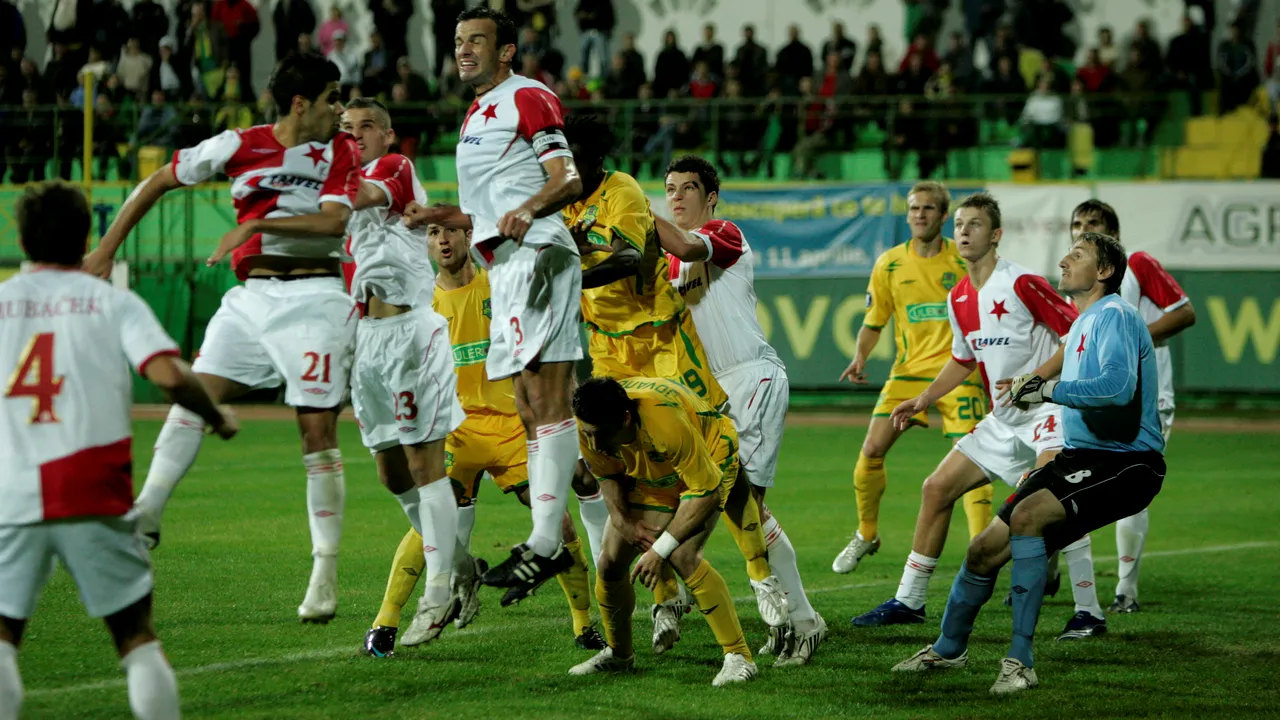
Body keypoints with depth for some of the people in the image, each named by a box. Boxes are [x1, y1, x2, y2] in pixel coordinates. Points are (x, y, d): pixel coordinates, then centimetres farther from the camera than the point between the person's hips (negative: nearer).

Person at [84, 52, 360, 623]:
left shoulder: (340, 152, 1)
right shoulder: (239, 146, 3)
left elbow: (334, 219, -15)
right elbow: (159, 182, 10)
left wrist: (257, 224, -23)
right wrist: (105, 250, 8)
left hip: (313, 295, -2)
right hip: (251, 294, 2)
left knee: (318, 427, -7)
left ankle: (326, 568, -3)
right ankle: (144, 518, -3)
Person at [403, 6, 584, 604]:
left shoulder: (529, 98, -3)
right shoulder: (475, 117, 26)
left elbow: (568, 180, -12)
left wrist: (526, 210, -29)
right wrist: (437, 217, 19)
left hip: (537, 255, -10)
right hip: (506, 270, 10)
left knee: (548, 402, -15)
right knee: (532, 411, 7)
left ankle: (544, 542, -22)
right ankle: (549, 542, 7)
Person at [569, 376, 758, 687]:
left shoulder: (667, 423, -43)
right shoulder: (591, 427, -25)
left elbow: (706, 493, -33)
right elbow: (608, 474, 0)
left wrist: (661, 550, -33)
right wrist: (623, 521, -17)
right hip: (649, 474, 6)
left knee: (683, 556, -27)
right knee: (610, 563, -2)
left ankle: (739, 657, -20)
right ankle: (619, 654, 25)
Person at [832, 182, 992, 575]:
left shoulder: (966, 260, -2)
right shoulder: (889, 264, 4)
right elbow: (874, 322, 11)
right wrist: (860, 357, -6)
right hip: (909, 368, 3)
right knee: (872, 450, -5)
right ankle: (866, 534, 18)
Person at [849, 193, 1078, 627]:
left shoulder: (1022, 284, -16)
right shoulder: (958, 299, 10)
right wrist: (923, 400, 19)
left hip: (1046, 410, -8)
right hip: (1003, 420, 8)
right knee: (937, 488, 8)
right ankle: (908, 601, 19)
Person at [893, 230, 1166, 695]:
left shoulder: (1112, 316, -14)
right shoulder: (1081, 323, 18)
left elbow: (1117, 386, -32)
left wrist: (1049, 389, -31)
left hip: (1127, 464, -10)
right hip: (1080, 456, 10)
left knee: (1028, 514, -32)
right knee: (985, 550, 8)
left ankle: (1021, 662, -28)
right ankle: (948, 650, 34)